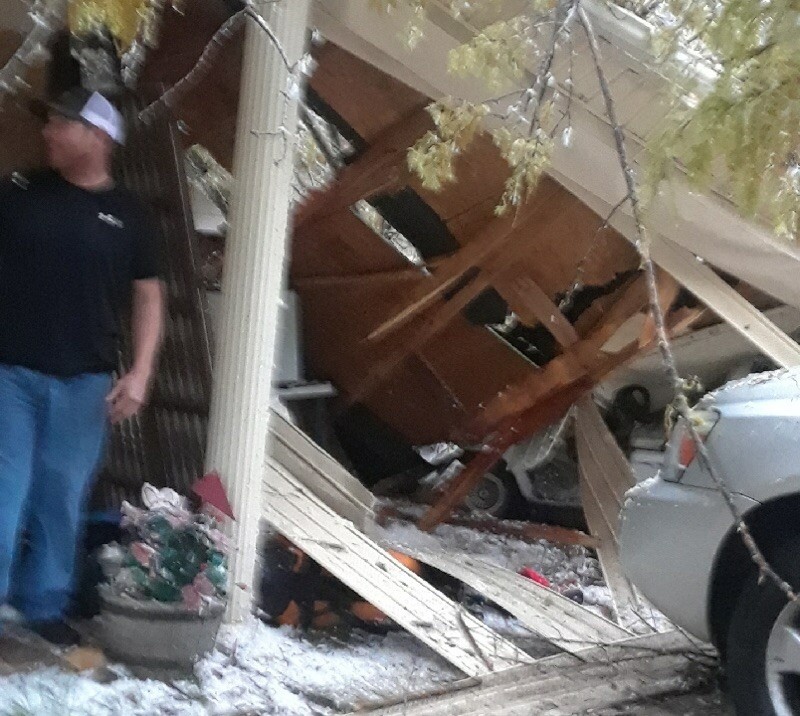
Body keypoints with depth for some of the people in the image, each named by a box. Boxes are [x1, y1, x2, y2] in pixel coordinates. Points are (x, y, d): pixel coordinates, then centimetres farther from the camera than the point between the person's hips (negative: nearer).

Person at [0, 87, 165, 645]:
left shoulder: (127, 215, 6)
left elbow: (148, 295, 9)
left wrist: (140, 373, 0)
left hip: (84, 381, 1)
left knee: (63, 499, 8)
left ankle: (45, 605, 23)